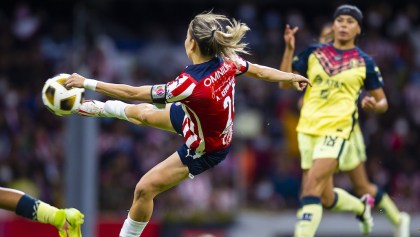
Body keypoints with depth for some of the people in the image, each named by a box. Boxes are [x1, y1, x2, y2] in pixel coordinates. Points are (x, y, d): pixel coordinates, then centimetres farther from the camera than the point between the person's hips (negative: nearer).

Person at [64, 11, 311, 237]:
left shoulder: (191, 85, -44)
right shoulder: (228, 61, -25)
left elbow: (133, 93, -37)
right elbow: (259, 71, -5)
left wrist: (87, 83, -28)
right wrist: (290, 77, 17)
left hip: (204, 151, -8)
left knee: (145, 189, -2)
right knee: (142, 113, 25)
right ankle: (102, 108, 56)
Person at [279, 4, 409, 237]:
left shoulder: (364, 62, 2)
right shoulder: (313, 52, 7)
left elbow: (382, 102, 8)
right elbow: (285, 82, 3)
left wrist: (374, 105, -15)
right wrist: (289, 50, -9)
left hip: (339, 129, -4)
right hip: (309, 128, 4)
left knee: (312, 183, -23)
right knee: (326, 198, 10)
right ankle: (361, 208, 41)